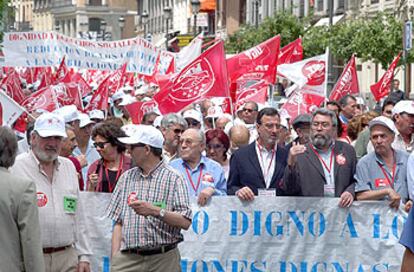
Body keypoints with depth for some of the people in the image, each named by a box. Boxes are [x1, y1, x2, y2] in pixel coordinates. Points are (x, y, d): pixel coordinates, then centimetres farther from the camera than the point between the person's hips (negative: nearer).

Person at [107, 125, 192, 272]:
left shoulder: (174, 178, 1)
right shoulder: (127, 177, 14)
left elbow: (185, 222, -7)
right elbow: (118, 223, 12)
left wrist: (155, 211, -19)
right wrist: (115, 258, 2)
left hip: (164, 258, -3)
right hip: (128, 259, 3)